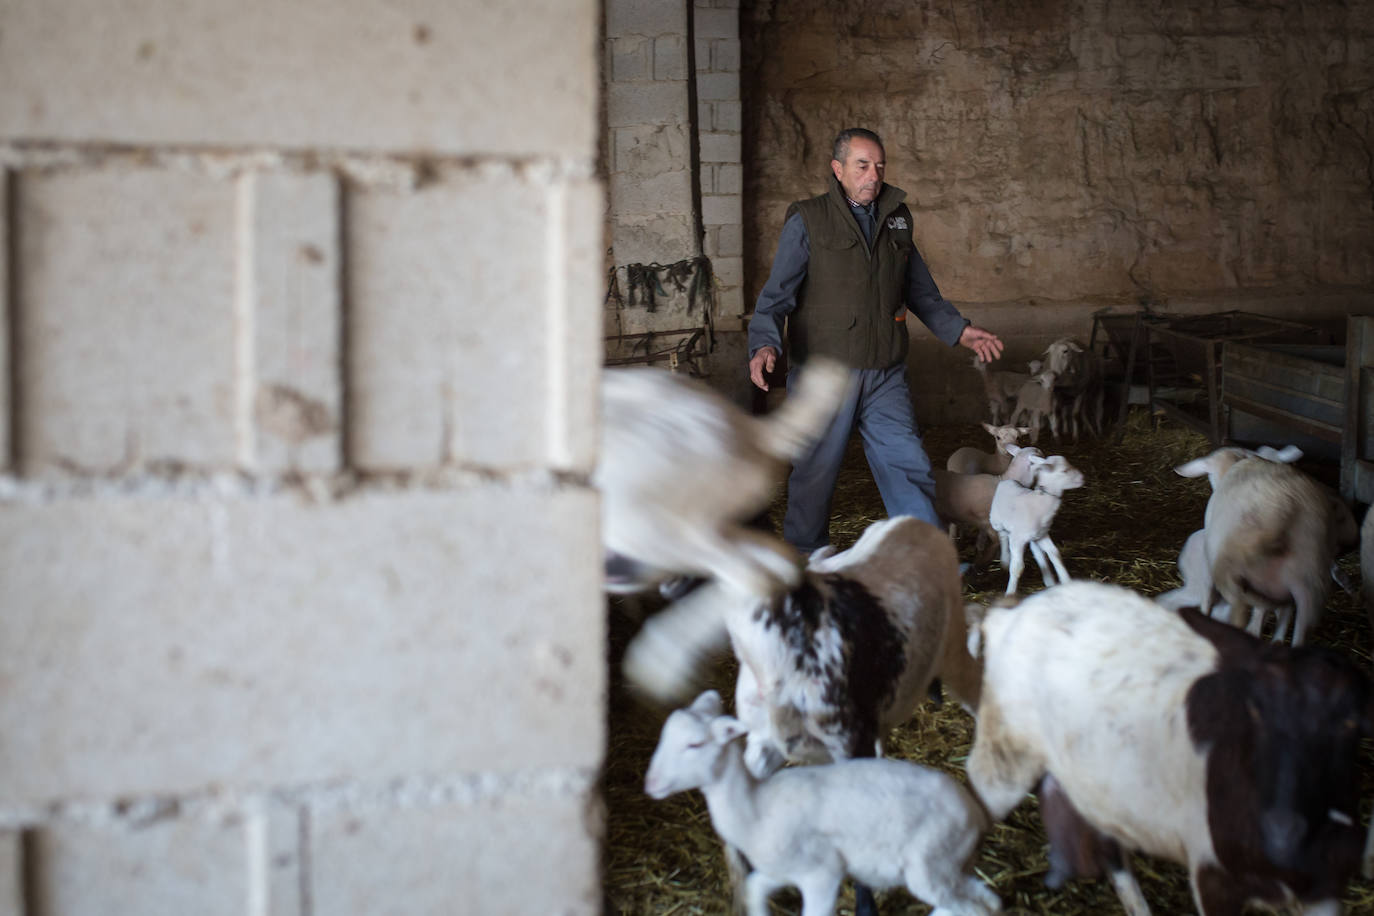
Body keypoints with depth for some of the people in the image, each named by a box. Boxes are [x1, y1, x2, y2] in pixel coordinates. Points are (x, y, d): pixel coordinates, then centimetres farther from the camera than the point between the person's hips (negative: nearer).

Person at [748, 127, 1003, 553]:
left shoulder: (896, 218, 11)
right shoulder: (807, 221, -4)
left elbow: (920, 290, 23)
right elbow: (777, 294, -8)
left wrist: (959, 330, 18)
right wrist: (765, 344, -24)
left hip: (885, 375, 4)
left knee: (908, 467, -2)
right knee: (815, 473, 6)